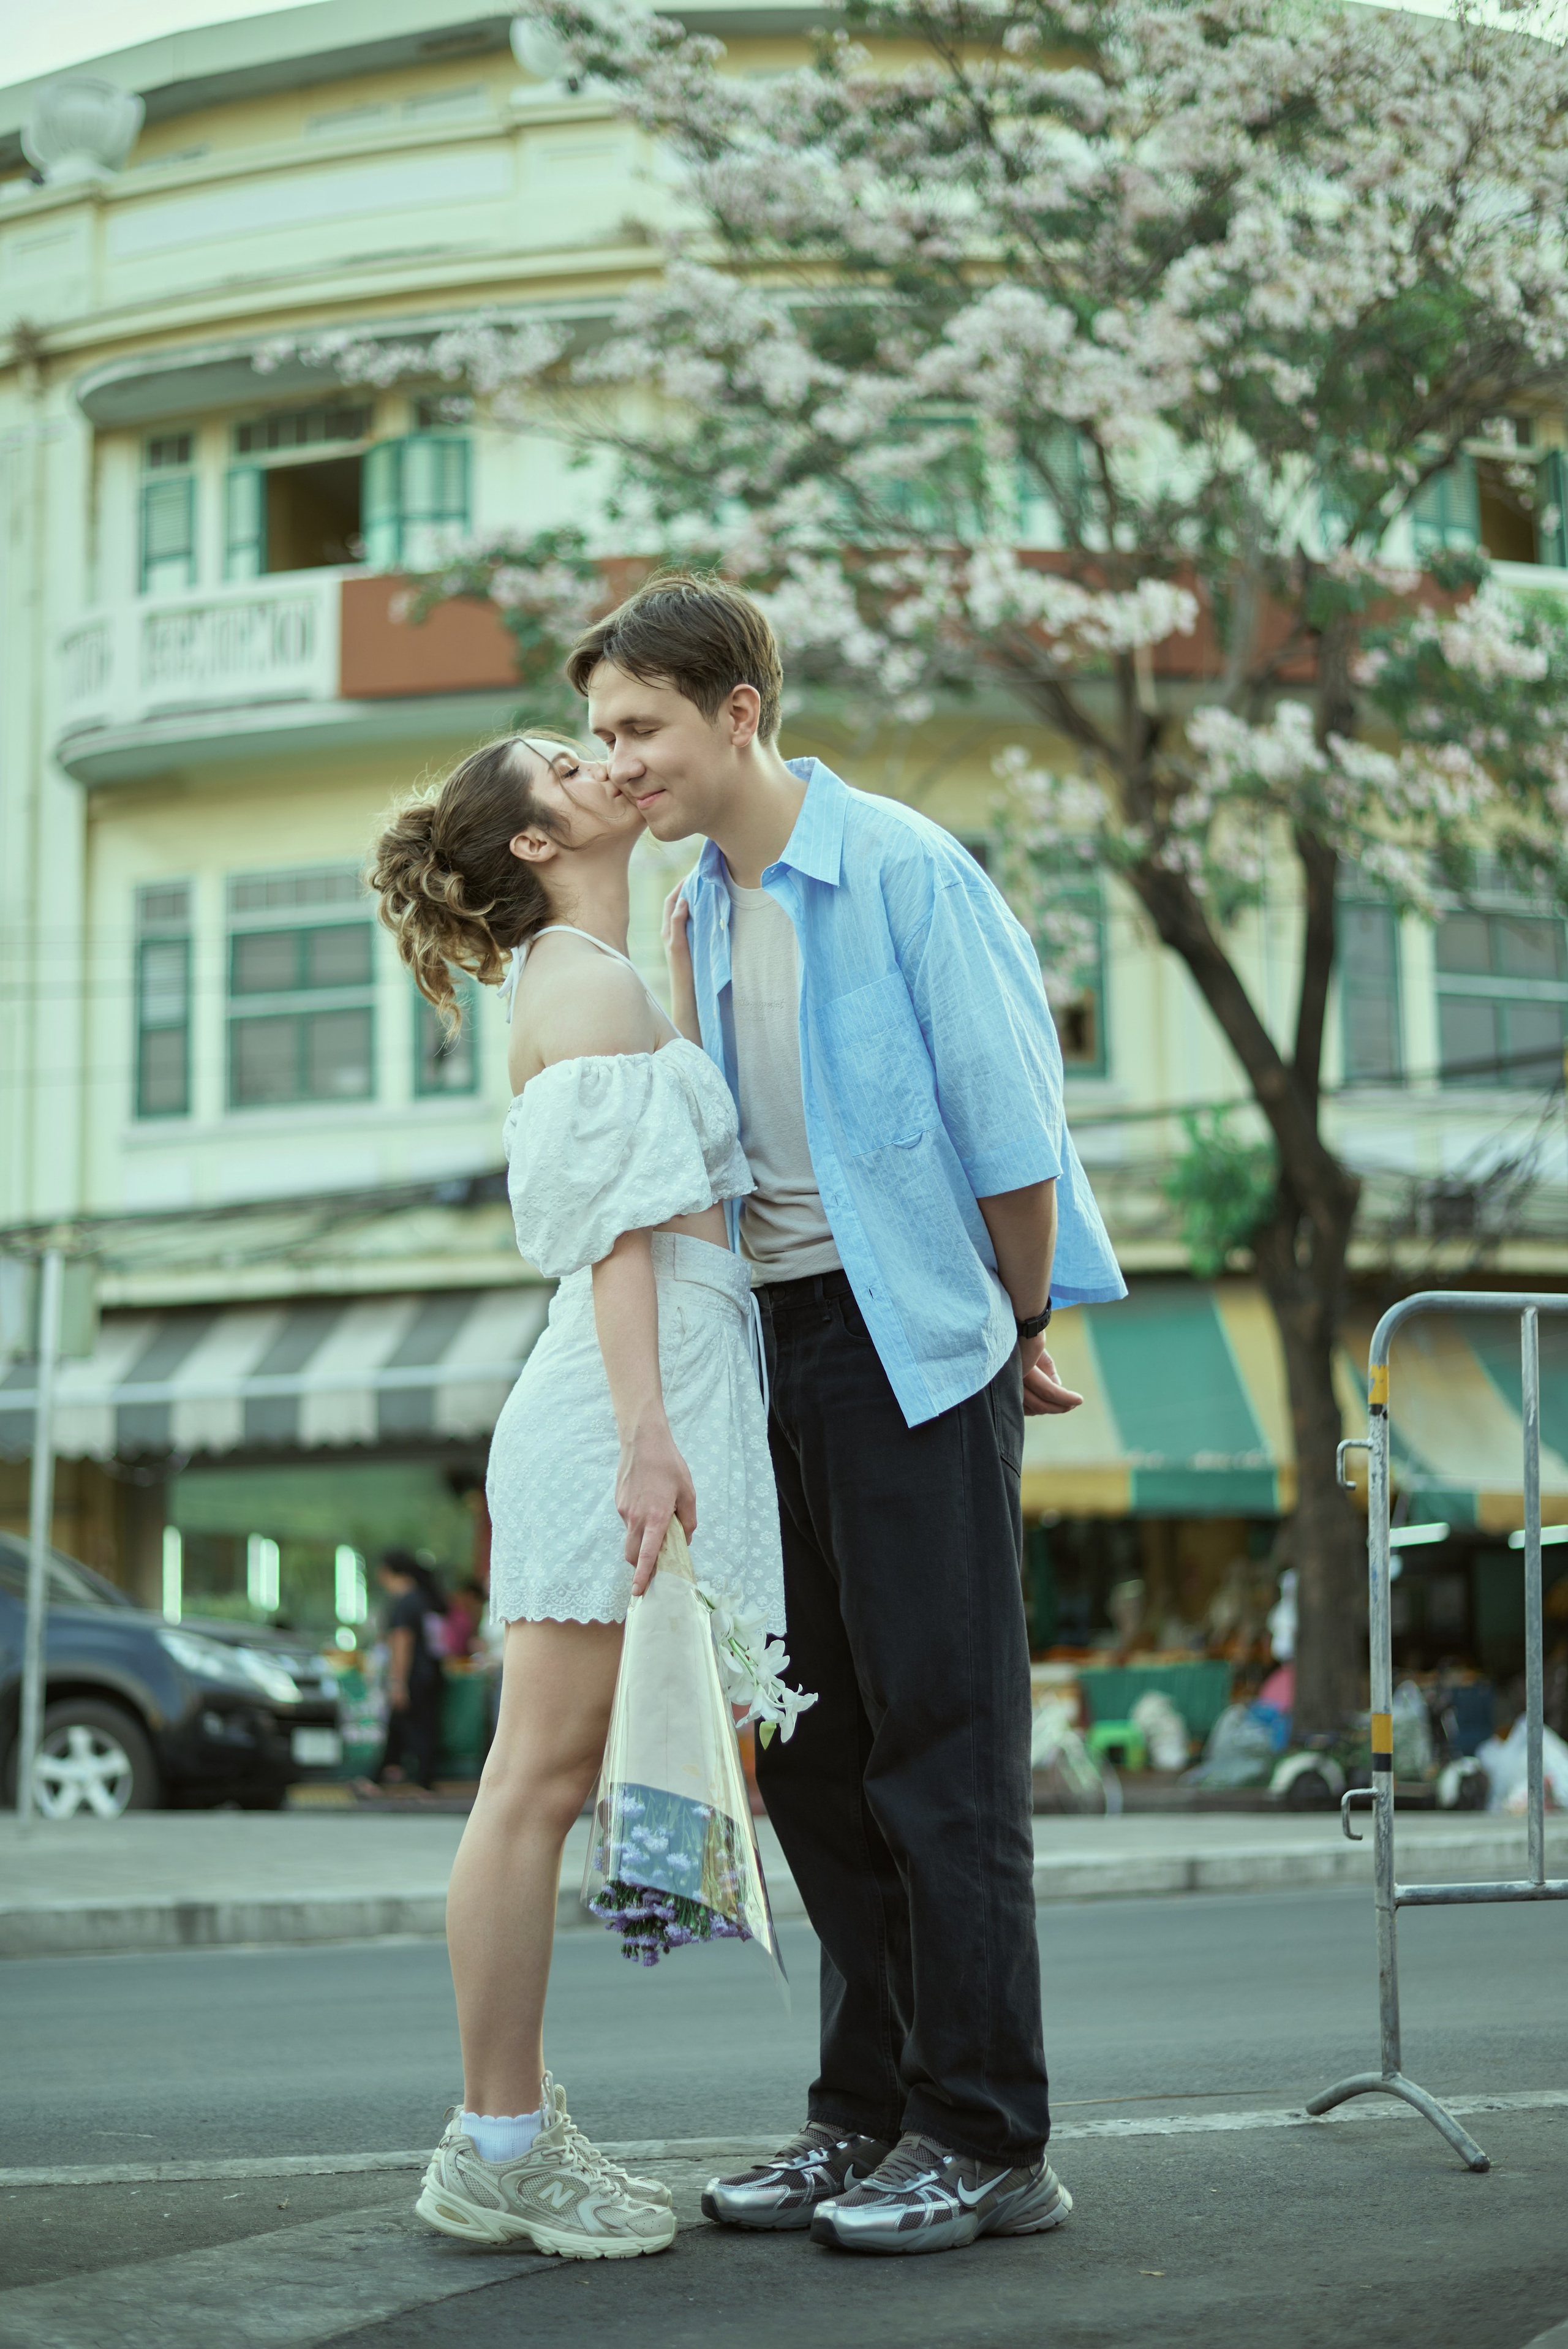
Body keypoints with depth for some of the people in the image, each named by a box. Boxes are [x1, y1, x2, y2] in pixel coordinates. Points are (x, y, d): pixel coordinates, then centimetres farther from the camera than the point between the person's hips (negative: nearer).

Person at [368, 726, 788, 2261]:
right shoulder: (587, 986, -7)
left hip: (642, 1400, 10)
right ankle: (496, 2149, -2)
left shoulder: (593, 980, 24)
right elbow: (620, 1228, -16)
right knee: (539, 1782, -6)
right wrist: (647, 1433, -22)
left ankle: (514, 2135, 14)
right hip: (621, 1403, -10)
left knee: (546, 1787, 9)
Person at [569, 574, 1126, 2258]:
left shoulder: (902, 870, -11)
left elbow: (1014, 1124, -10)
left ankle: (986, 2138, 3)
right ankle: (870, 2110, 19)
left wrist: (1021, 1332, -2)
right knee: (814, 1749, 10)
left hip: (914, 1343, -8)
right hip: (774, 1345, 8)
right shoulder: (697, 913, 11)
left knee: (940, 1740, -5)